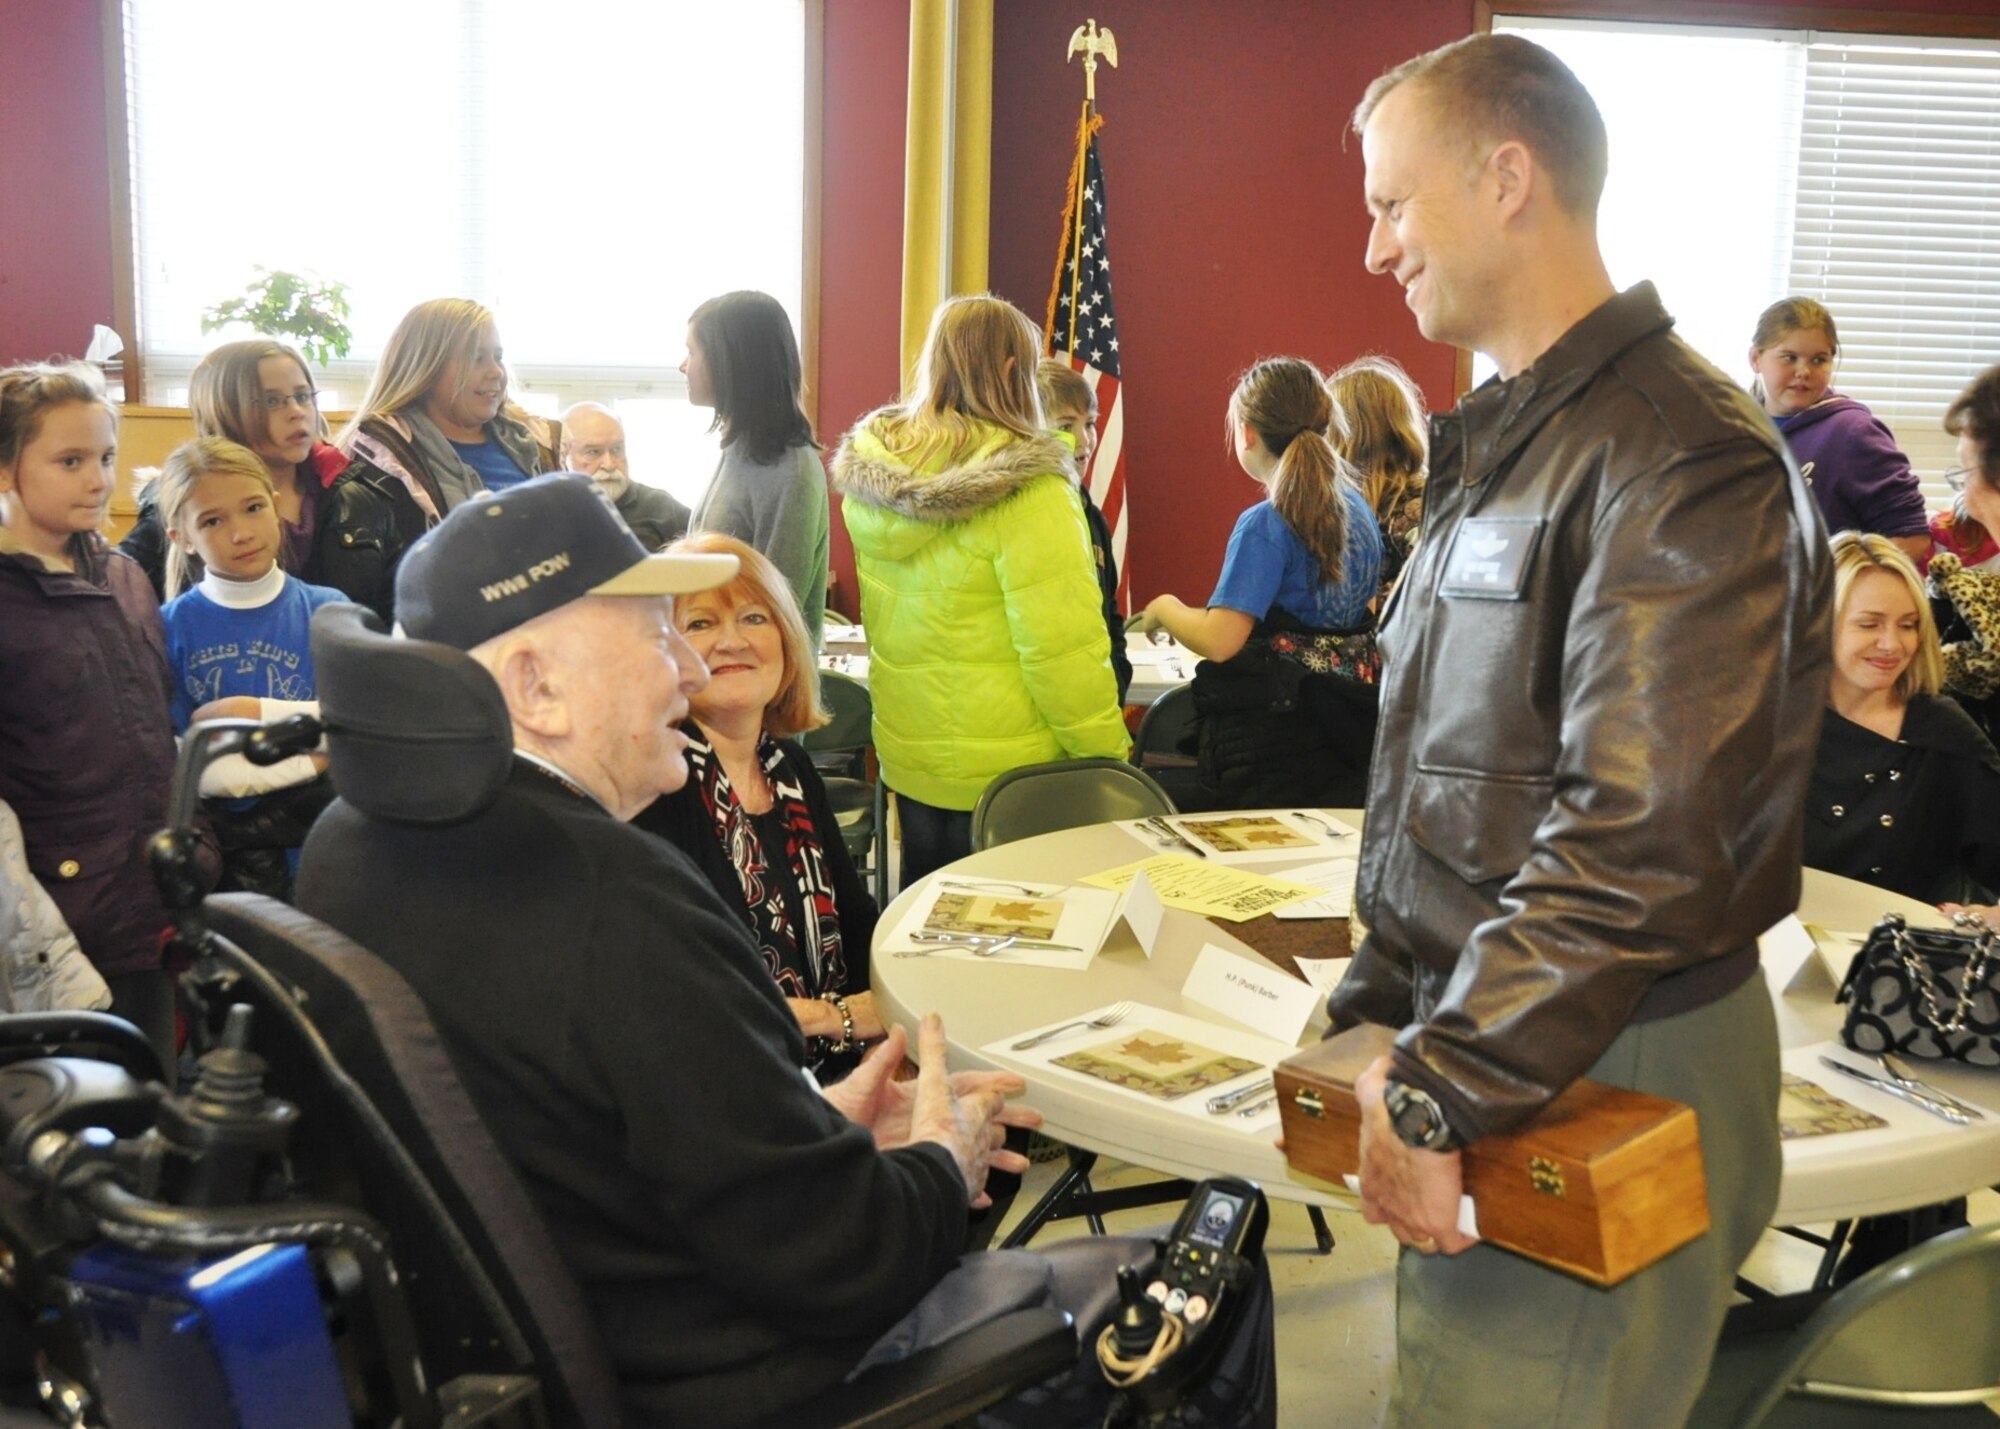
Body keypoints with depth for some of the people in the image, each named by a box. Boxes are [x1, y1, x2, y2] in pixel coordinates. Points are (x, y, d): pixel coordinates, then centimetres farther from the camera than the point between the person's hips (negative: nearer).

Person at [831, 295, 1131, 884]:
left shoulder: (870, 478, -1)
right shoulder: (1026, 490, -20)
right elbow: (1062, 647, -21)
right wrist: (1109, 759, -12)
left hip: (905, 758, 6)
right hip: (1008, 773, -6)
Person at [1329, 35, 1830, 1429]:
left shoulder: (1683, 464, -18)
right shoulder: (1499, 444, 14)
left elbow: (1644, 844, -26)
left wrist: (1439, 1092, -22)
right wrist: (1386, 1006, 14)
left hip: (1609, 1082, -9)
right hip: (1484, 1039, 9)